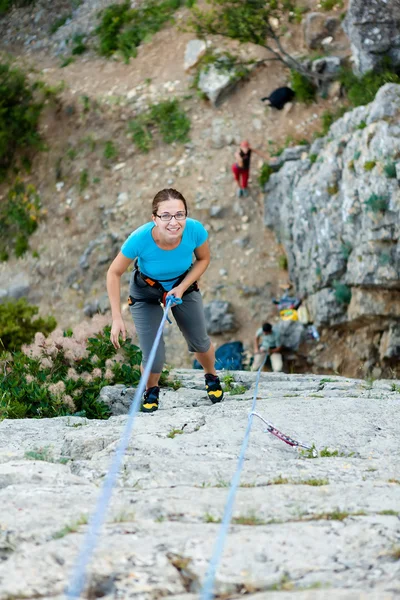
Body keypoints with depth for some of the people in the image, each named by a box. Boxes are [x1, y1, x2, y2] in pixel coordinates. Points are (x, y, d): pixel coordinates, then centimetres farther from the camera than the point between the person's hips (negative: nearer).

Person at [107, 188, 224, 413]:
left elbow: (203, 259, -9)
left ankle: (212, 377, 50)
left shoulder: (195, 231, -33)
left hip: (183, 284, 2)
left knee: (200, 343, 14)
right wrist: (117, 318, -22)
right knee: (154, 358, -6)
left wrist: (182, 287, -21)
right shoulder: (140, 239, -39)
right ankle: (151, 391, 30)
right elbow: (114, 273, -21)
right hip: (146, 291, -2)